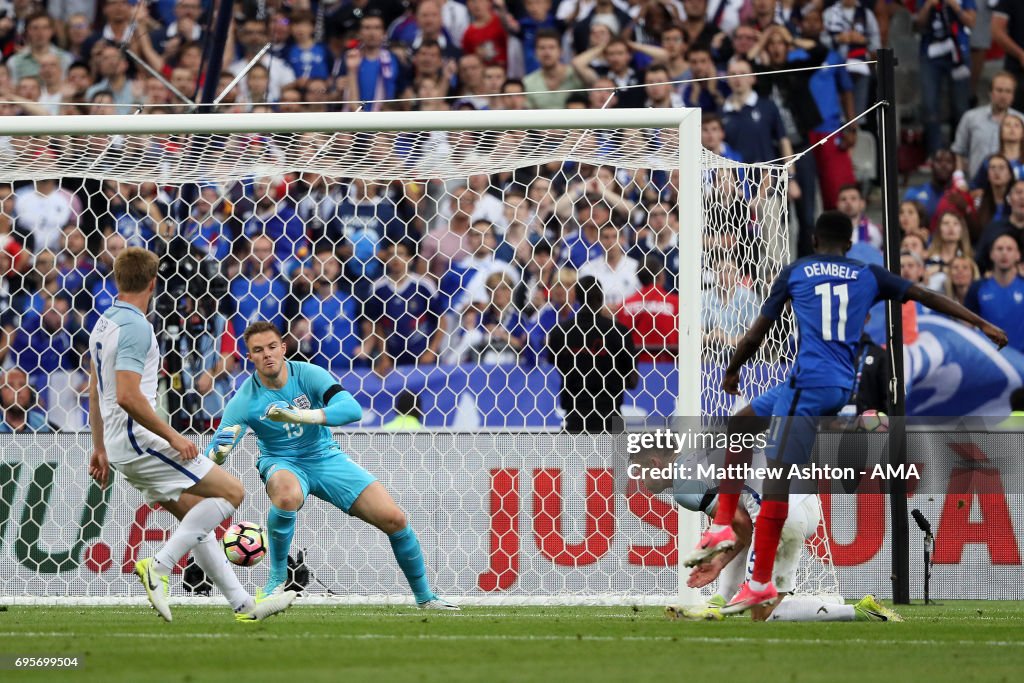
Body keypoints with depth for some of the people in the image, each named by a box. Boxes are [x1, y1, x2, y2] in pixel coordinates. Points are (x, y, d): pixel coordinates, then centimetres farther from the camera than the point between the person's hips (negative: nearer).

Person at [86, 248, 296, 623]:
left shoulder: (104, 323, 13)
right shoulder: (135, 327, -17)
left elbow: (96, 392, 22)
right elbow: (127, 396, -26)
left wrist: (99, 448, 29)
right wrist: (172, 436, -20)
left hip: (120, 447, 10)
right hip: (139, 438, -10)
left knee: (195, 516, 14)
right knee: (232, 492, -8)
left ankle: (244, 605, 14)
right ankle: (159, 565, -14)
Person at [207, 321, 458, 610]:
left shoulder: (309, 374, -17)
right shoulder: (245, 399, -17)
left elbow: (353, 409, -31)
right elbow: (212, 454, -20)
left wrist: (301, 415, -45)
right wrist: (218, 450, -47)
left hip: (325, 456, 2)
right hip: (282, 462, -2)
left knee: (394, 519, -8)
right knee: (287, 496, -41)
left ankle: (424, 596, 15)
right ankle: (276, 581, -20)